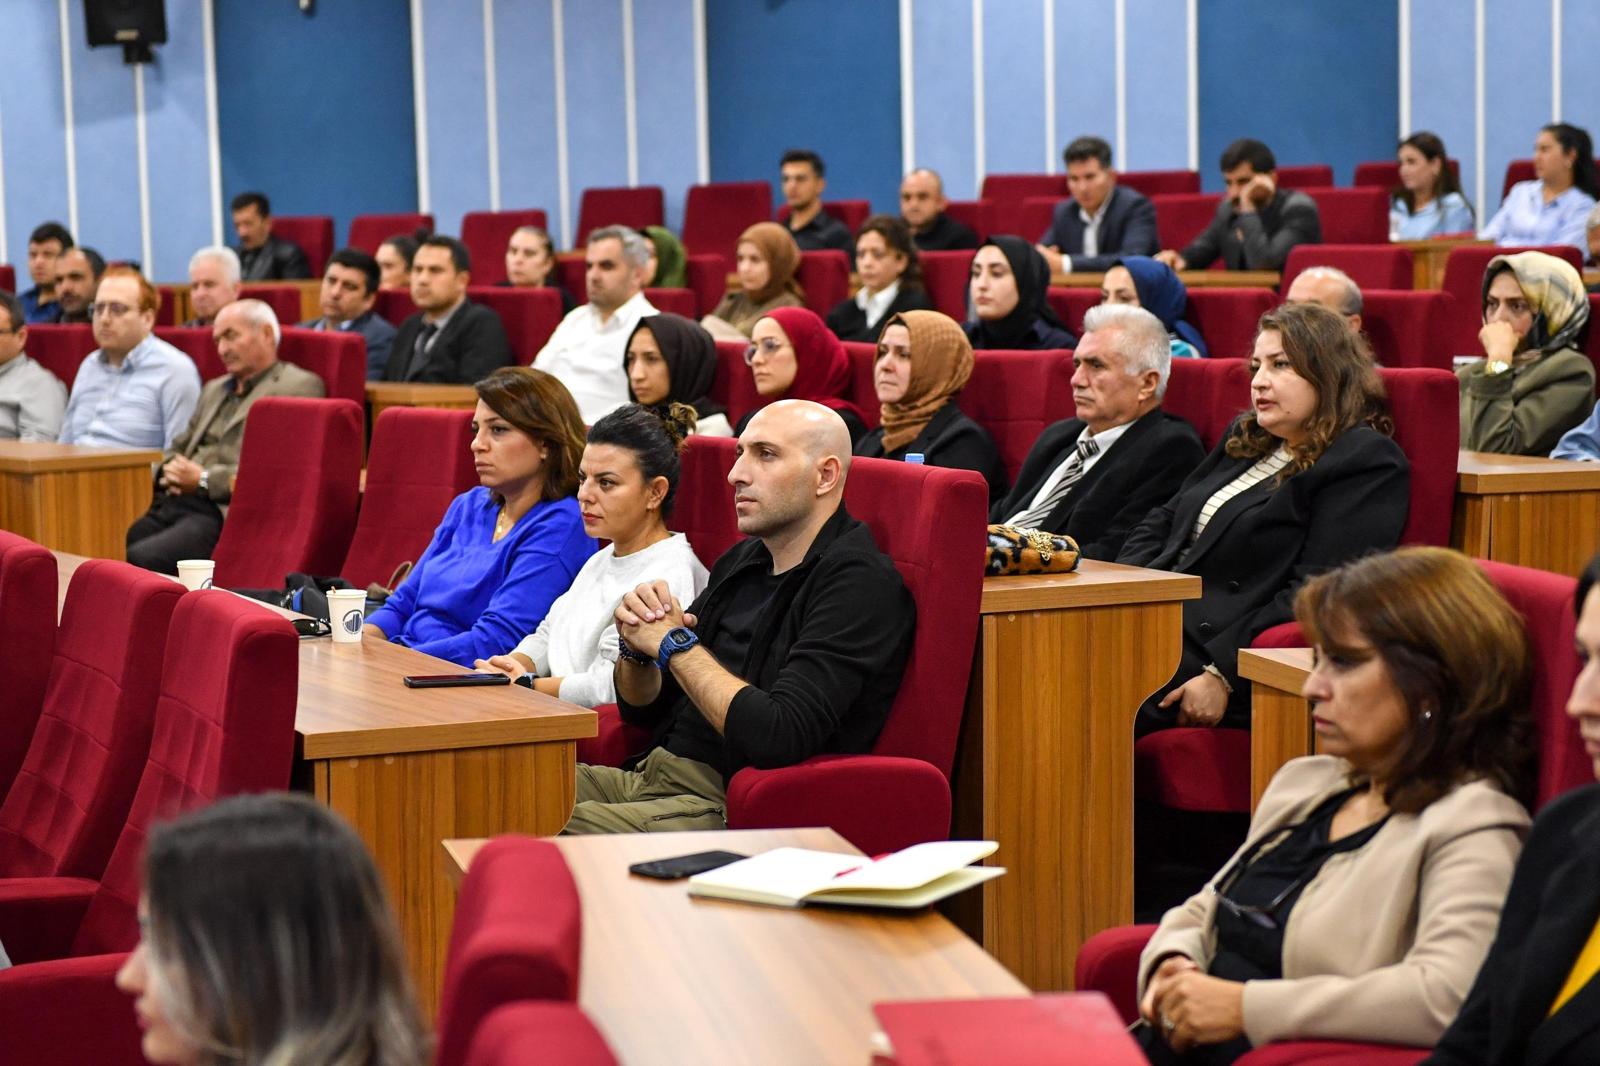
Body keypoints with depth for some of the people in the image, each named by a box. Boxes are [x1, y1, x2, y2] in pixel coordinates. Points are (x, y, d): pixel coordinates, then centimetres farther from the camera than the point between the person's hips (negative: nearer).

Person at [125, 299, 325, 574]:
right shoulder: (214, 389, 30)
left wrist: (205, 480, -11)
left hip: (227, 512, -8)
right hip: (174, 503, 8)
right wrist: (170, 471, 7)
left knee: (139, 558, -32)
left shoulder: (300, 386, 2)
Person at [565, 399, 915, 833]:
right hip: (653, 777, 8)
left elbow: (779, 738, -22)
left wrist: (674, 643, -11)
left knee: (579, 827, -31)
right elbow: (644, 710, 22)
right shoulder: (742, 561, 16)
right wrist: (636, 644, -2)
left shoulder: (859, 583, -10)